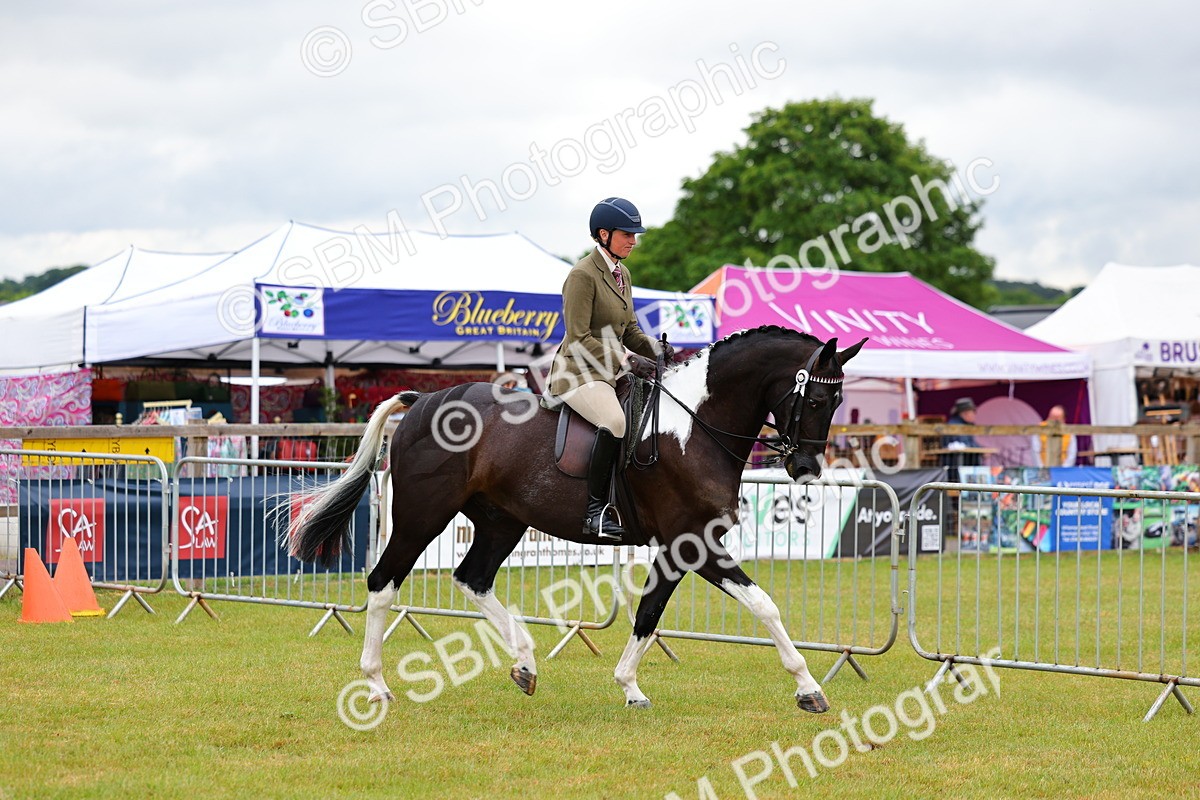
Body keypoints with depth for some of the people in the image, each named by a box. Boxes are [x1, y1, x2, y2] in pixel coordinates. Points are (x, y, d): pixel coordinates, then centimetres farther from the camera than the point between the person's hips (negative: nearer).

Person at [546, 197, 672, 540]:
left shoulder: (622, 275, 15)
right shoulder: (583, 275, -12)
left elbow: (629, 331, 22)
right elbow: (579, 338, -17)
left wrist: (657, 351, 2)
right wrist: (628, 362, -20)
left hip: (612, 371, 10)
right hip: (578, 371, -10)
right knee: (614, 421, -35)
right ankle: (597, 509, -32)